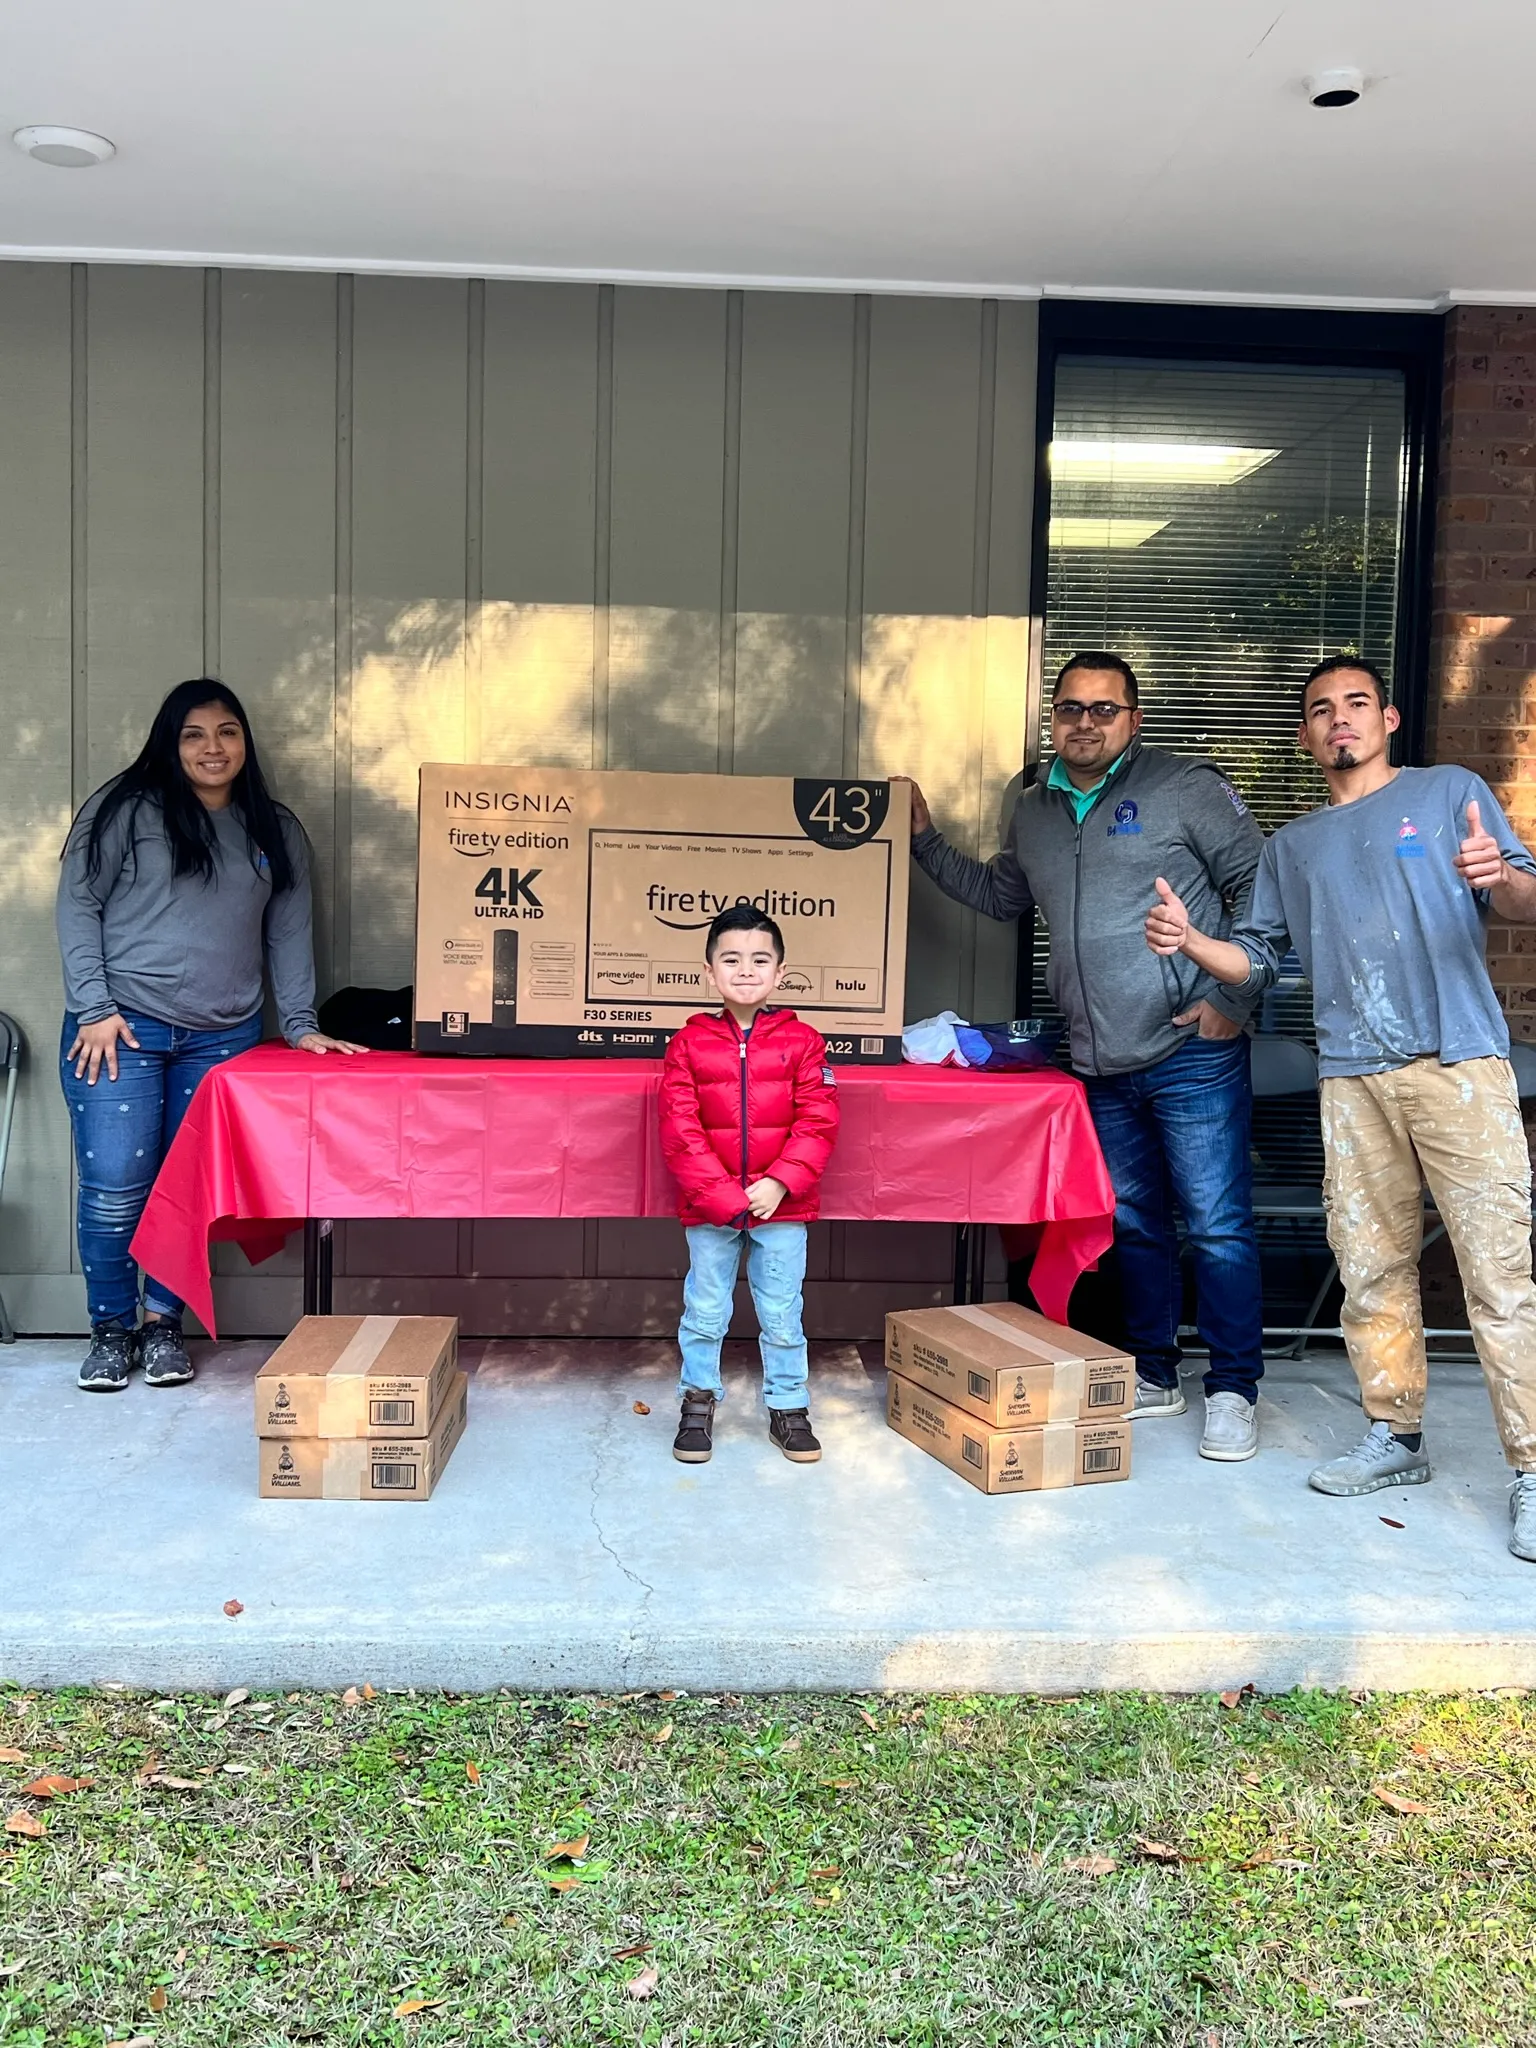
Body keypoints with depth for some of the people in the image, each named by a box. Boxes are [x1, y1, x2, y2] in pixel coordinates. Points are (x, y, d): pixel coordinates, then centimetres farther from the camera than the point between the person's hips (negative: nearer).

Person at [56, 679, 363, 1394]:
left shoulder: (275, 832, 12)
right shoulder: (126, 809, 1)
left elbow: (289, 933, 12)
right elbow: (77, 906, 0)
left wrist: (300, 1026, 4)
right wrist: (94, 1008, -8)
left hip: (223, 1039, 3)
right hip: (122, 1029, -2)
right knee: (114, 1188, -4)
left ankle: (163, 1323, 20)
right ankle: (110, 1330, 14)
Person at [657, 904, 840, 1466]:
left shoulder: (801, 1040, -2)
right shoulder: (689, 1043, -3)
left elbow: (818, 1123, -6)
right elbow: (680, 1130, -7)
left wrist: (780, 1183, -16)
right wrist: (722, 1196, -15)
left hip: (783, 1206, 0)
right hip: (708, 1208, 0)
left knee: (782, 1315, 10)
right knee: (705, 1312, 12)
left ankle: (789, 1408, 26)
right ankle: (698, 1402, 30)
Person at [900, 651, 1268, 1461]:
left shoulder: (1184, 786, -4)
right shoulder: (1034, 811, 14)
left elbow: (1261, 887, -4)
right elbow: (999, 894, 30)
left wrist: (1234, 996, -10)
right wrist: (926, 838, 21)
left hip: (1192, 1052, -6)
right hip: (1102, 1063, 6)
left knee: (1217, 1226, -2)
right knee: (1134, 1223, 15)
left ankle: (1233, 1391, 11)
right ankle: (1153, 1374, 29)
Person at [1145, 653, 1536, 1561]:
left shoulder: (1452, 792, 11)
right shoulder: (1293, 845, 21)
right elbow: (1260, 958, 16)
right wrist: (1189, 941, -4)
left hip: (1459, 1061, -4)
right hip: (1354, 1076, 4)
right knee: (1372, 1264, 7)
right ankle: (1397, 1435, 19)